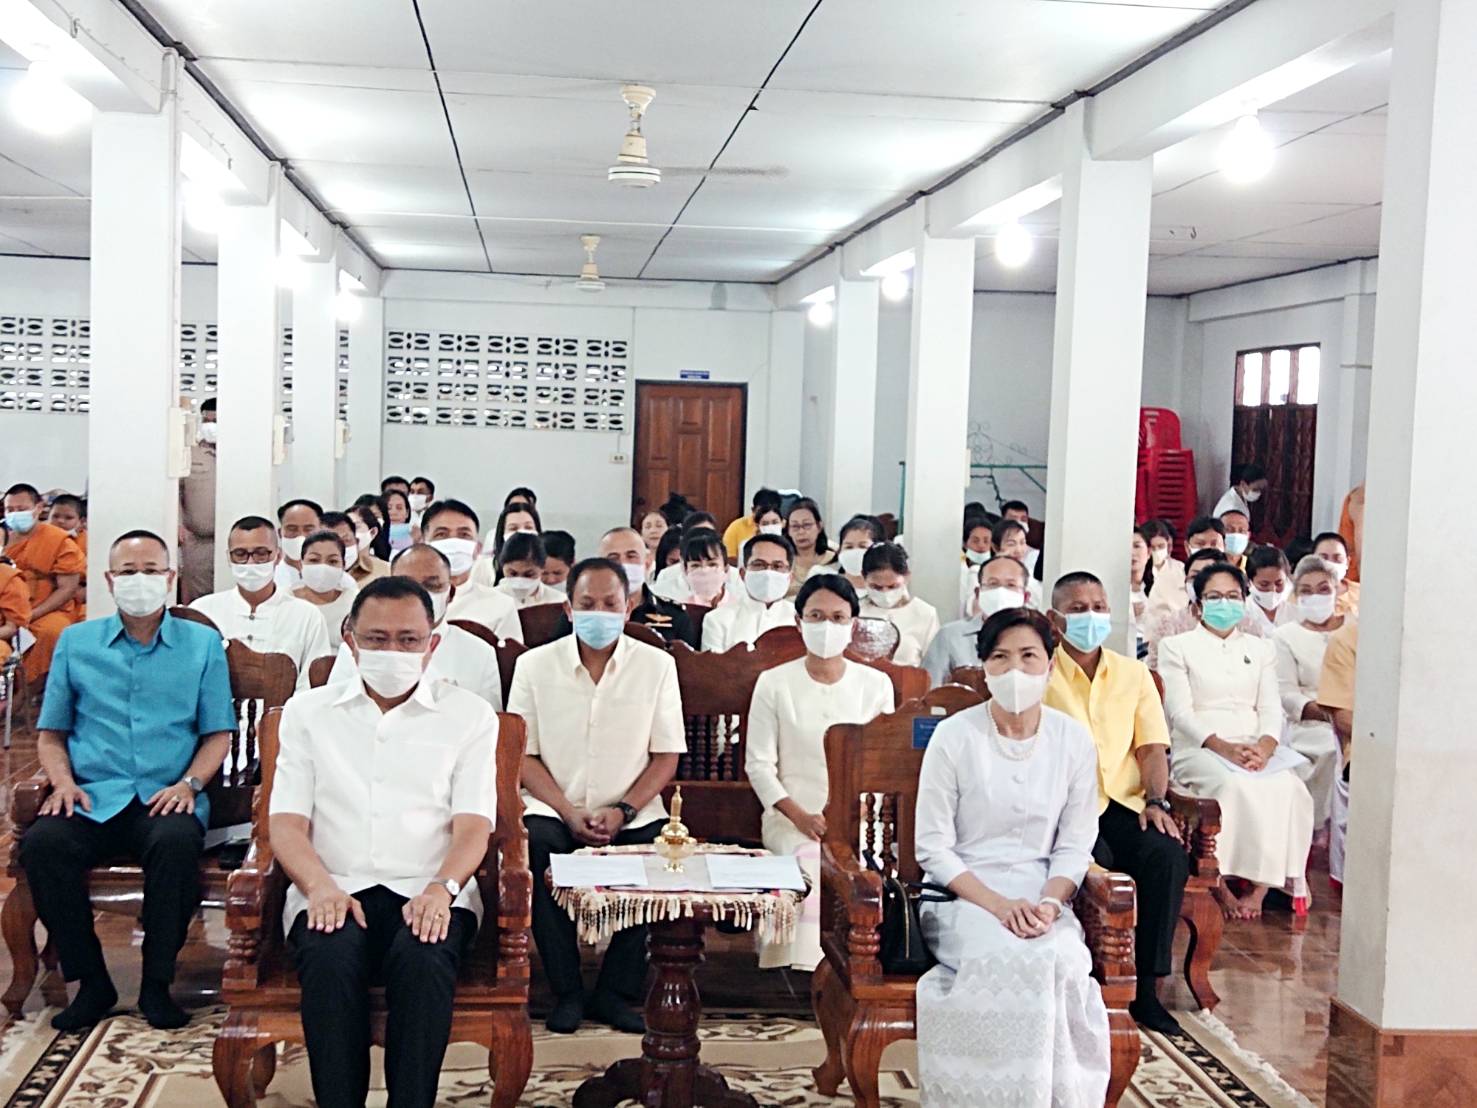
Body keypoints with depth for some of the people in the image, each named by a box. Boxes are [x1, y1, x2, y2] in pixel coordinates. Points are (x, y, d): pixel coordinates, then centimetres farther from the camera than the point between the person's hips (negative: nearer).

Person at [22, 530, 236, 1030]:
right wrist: (62, 781, -3)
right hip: (93, 798, 2)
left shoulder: (202, 643, 13)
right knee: (41, 843, -30)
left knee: (177, 841, -36)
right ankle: (90, 981, -13)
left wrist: (189, 783, -8)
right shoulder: (75, 642, 16)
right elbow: (50, 732, 17)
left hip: (166, 799, -2)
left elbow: (218, 732, 10)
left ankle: (157, 984, -18)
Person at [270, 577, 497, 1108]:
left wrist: (442, 888, -18)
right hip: (336, 890, 1)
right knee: (330, 957, -33)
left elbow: (473, 824, 3)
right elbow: (286, 821, 7)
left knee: (423, 959, -34)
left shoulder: (469, 715, 12)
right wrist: (320, 887, -13)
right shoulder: (308, 711, 16)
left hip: (430, 892, -1)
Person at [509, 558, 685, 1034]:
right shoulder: (535, 664, 3)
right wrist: (570, 814, -12)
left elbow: (666, 755, 3)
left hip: (633, 816, 0)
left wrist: (622, 810, -12)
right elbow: (523, 755, 1)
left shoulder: (657, 665, 4)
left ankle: (614, 993, -8)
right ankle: (566, 992, -12)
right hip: (555, 811, 0)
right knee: (533, 850, -31)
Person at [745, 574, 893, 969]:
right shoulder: (774, 683, 6)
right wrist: (800, 816, -11)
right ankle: (810, 966, -20)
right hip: (792, 816, -1)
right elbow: (759, 763, 3)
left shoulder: (875, 684, 11)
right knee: (816, 861, -32)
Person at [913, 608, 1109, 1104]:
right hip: (963, 894, -2)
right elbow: (932, 848, -4)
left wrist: (1048, 902, -14)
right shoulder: (954, 737, -4)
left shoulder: (1074, 740, 4)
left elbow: (1075, 845, 5)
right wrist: (997, 904, -16)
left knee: (1065, 961, -30)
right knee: (1010, 961, -33)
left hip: (1043, 896, 2)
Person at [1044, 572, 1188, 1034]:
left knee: (1168, 854, -26)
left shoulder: (1134, 674, 18)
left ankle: (1147, 988, -16)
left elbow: (1152, 748, 11)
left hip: (1123, 804, 3)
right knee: (1093, 859, -34)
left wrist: (1155, 800, -5)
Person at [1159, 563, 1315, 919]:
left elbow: (1271, 708, 11)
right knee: (1234, 787, -36)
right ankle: (1221, 888, -26)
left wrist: (1265, 746, -13)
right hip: (1199, 749, -4)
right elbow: (1181, 713, -2)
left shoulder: (1260, 649, 24)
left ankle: (1260, 888, -24)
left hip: (1256, 749, 4)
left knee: (1289, 788, -29)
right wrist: (1223, 747, -19)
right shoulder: (1176, 647, 10)